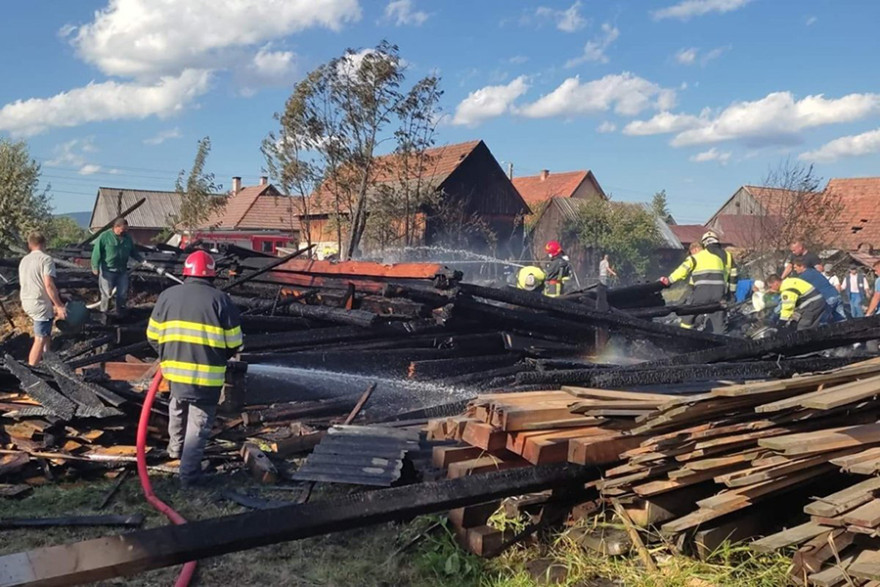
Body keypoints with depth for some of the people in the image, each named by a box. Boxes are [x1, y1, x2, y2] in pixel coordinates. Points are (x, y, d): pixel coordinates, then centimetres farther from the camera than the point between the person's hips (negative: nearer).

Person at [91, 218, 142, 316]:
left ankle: (121, 312, 26)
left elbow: (133, 252, 17)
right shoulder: (105, 236, -10)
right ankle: (104, 313, 15)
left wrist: (142, 260, 5)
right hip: (107, 270, -5)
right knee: (107, 293, 1)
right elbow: (97, 252, -9)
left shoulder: (127, 238, 7)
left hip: (122, 271, 5)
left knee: (123, 293, 9)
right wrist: (95, 266, -12)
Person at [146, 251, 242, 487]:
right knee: (198, 423, 7)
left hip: (175, 368, 4)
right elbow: (234, 342, -3)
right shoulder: (220, 300, -7)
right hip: (208, 373, -4)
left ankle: (175, 448, 48)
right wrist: (220, 358, 17)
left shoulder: (167, 295, 3)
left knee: (178, 407, 31)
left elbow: (153, 335, 8)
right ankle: (189, 473, 9)